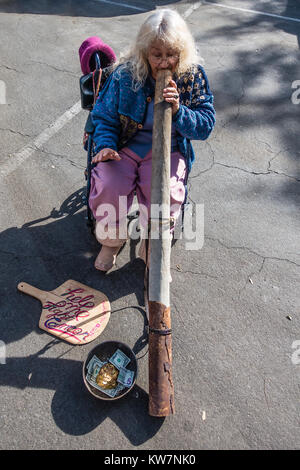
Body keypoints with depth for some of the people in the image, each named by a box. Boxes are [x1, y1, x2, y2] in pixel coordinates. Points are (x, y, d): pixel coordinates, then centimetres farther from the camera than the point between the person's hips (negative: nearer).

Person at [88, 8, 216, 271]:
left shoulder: (193, 76, -4)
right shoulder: (125, 74, -6)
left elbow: (206, 126, -7)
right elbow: (104, 116, 4)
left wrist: (178, 110, -26)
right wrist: (105, 145, -16)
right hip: (125, 146, 1)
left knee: (165, 191, -30)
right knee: (108, 186, -27)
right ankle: (112, 239, 5)